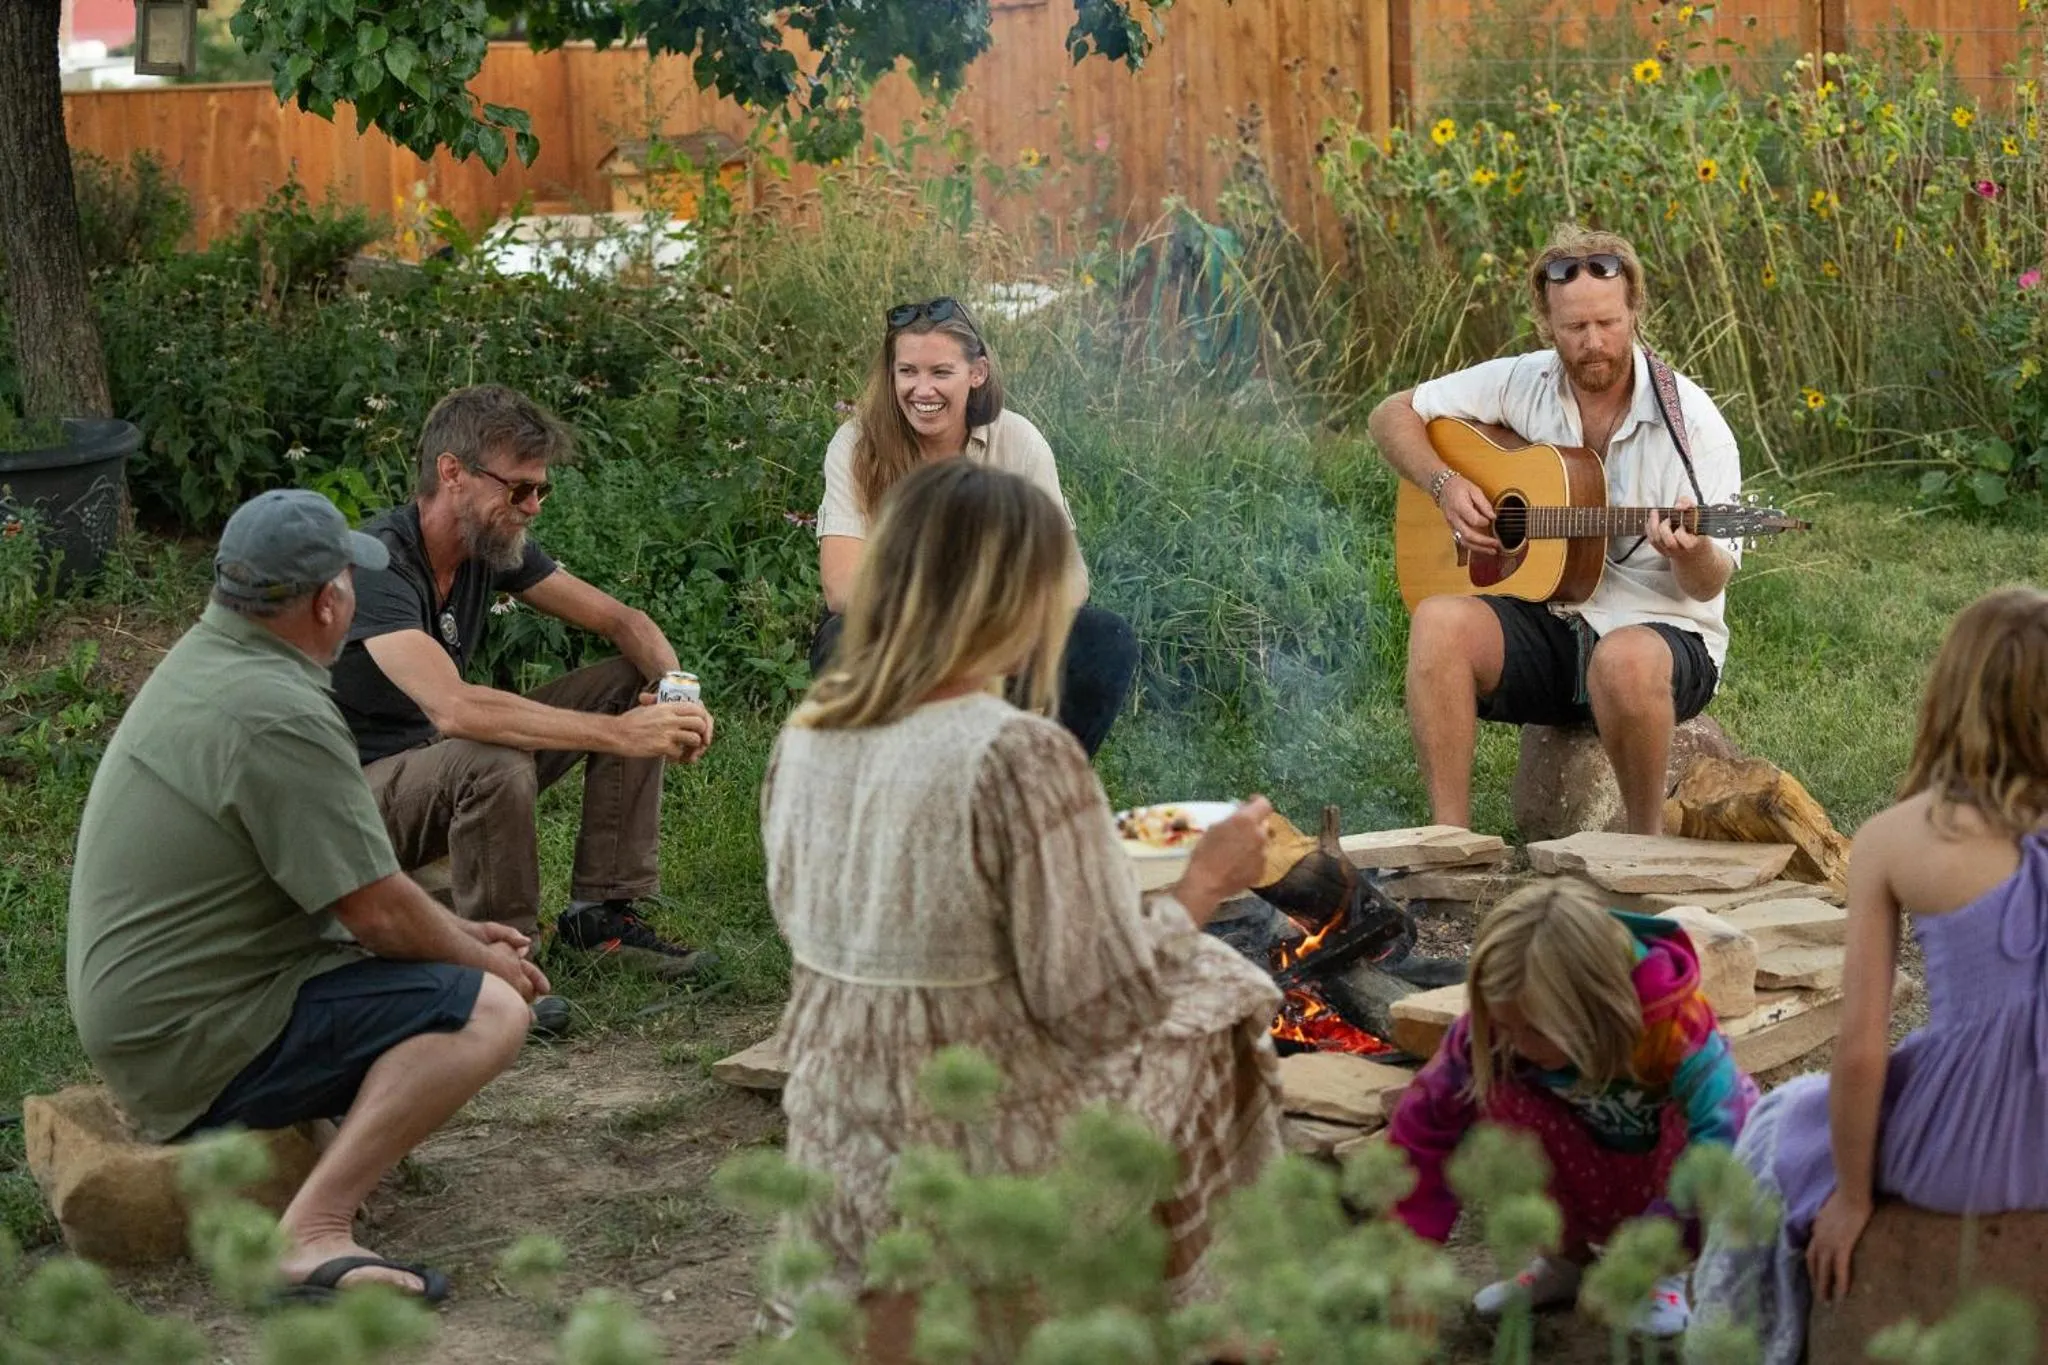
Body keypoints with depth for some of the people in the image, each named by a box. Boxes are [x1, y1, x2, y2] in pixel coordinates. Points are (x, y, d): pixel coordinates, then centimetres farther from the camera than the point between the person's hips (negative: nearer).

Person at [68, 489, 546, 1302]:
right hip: (195, 1045, -10)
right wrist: (483, 960, 1)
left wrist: (457, 934, 17)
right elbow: (377, 910, -18)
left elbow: (340, 870, 19)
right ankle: (314, 1231, -27)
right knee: (486, 1010, -20)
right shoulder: (279, 716, -23)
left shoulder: (204, 660, 10)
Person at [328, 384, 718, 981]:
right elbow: (454, 708, -42)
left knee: (630, 683, -1)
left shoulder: (495, 544, -1)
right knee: (496, 764, -39)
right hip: (362, 788, -9)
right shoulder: (377, 566, -27)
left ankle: (601, 911, -2)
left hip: (446, 762, 9)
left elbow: (621, 621, 5)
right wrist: (619, 734, -41)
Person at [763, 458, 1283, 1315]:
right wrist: (1205, 883, -5)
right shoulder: (1019, 756, -23)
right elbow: (1102, 1007, -20)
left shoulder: (803, 741, -2)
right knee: (1215, 994, 21)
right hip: (993, 1178, -7)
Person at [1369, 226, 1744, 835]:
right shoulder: (1521, 384, 2)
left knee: (1626, 659, -39)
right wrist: (1445, 484, -6)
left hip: (1661, 629, -3)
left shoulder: (1691, 421, -8)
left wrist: (1691, 552, -32)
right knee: (1439, 621, -27)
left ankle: (1647, 842, -16)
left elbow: (1710, 584, -8)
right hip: (1542, 621, 3)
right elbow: (1392, 415, 11)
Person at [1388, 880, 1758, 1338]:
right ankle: (1567, 1260, -3)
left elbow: (1723, 1141, -43)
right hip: (1595, 1190, 3)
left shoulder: (1676, 1025, -34)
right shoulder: (1501, 1031, -25)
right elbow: (1426, 1124, -20)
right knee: (1498, 1097, -27)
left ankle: (1666, 1273, -7)